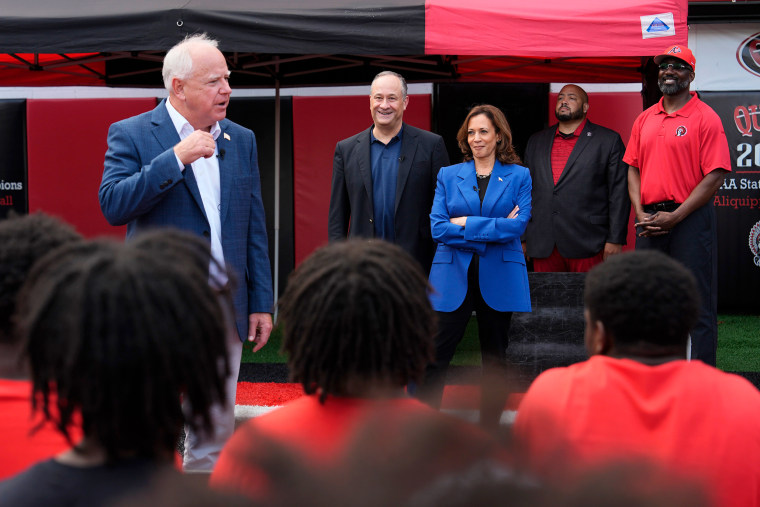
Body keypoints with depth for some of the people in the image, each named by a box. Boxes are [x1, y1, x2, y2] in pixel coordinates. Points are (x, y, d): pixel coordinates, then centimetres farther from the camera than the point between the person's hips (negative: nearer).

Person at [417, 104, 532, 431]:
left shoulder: (519, 176, 5)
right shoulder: (448, 175, 9)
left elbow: (518, 226, -10)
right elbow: (438, 228, -4)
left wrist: (465, 223, -10)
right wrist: (493, 229, -10)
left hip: (499, 279, 0)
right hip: (453, 278, 0)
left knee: (495, 358, 8)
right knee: (435, 358, -6)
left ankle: (489, 433, 17)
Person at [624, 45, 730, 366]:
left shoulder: (705, 118, -5)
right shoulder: (644, 119, 14)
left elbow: (715, 176, -10)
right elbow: (633, 168, 15)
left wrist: (675, 217, -14)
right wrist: (641, 214, -1)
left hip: (690, 218, -6)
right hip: (649, 221, 6)